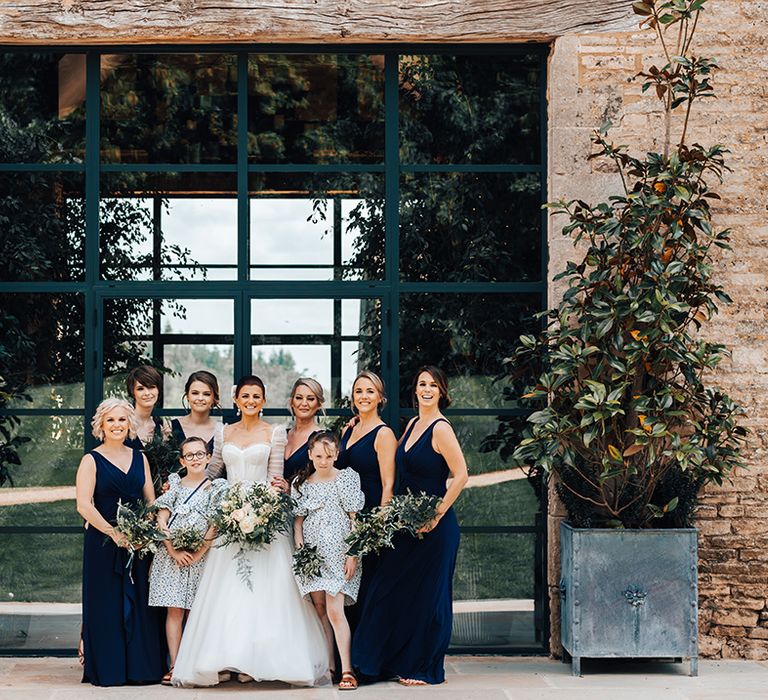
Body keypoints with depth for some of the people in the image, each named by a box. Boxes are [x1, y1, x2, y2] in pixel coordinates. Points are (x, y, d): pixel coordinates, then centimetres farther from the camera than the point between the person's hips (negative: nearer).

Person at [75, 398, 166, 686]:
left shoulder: (140, 458, 12)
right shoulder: (92, 460, -1)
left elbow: (151, 501, 11)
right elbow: (84, 505, -10)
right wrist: (113, 533, -16)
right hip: (103, 543, -4)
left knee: (141, 604, 3)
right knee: (107, 604, -2)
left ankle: (142, 668, 10)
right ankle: (108, 670, 5)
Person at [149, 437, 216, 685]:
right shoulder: (174, 485, 9)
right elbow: (161, 520, 3)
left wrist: (198, 553, -10)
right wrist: (174, 551, -8)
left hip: (201, 556, -1)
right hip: (172, 554, 1)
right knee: (174, 610, -3)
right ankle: (174, 666, -3)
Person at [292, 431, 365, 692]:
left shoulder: (347, 478, 3)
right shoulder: (301, 483, 9)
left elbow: (354, 519, 0)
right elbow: (298, 520, 11)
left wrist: (353, 554, -6)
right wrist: (299, 549, -4)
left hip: (338, 551, -3)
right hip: (311, 553, 3)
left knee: (334, 610, -13)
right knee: (319, 609, 2)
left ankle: (347, 670, -11)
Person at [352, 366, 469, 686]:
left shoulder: (441, 428, -14)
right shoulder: (413, 424, 10)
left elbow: (461, 475, -19)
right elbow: (398, 459, 26)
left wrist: (437, 516, -19)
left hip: (434, 527, -8)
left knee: (427, 595, 1)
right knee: (396, 590, 12)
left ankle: (425, 668, 12)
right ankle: (399, 661, 23)